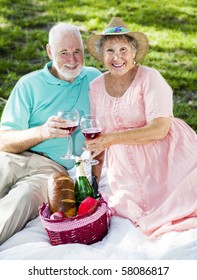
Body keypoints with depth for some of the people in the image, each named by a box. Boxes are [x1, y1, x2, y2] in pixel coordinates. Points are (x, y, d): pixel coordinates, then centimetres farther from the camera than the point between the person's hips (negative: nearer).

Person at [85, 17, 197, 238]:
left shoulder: (149, 77, -9)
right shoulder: (96, 87, 6)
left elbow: (160, 129, -19)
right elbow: (97, 138, 11)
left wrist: (111, 138, -22)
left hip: (167, 156, -3)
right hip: (126, 166, 4)